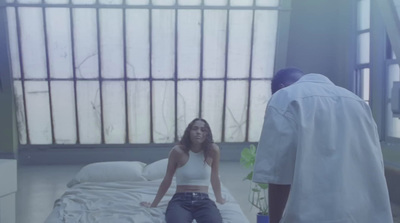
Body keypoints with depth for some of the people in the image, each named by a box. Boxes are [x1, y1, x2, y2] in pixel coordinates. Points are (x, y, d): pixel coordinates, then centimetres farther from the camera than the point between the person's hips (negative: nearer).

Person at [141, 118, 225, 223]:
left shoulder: (213, 150, -2)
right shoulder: (178, 151, -4)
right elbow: (167, 180, 8)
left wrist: (219, 198, 27)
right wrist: (153, 204, 15)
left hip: (204, 201, 2)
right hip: (180, 201, -2)